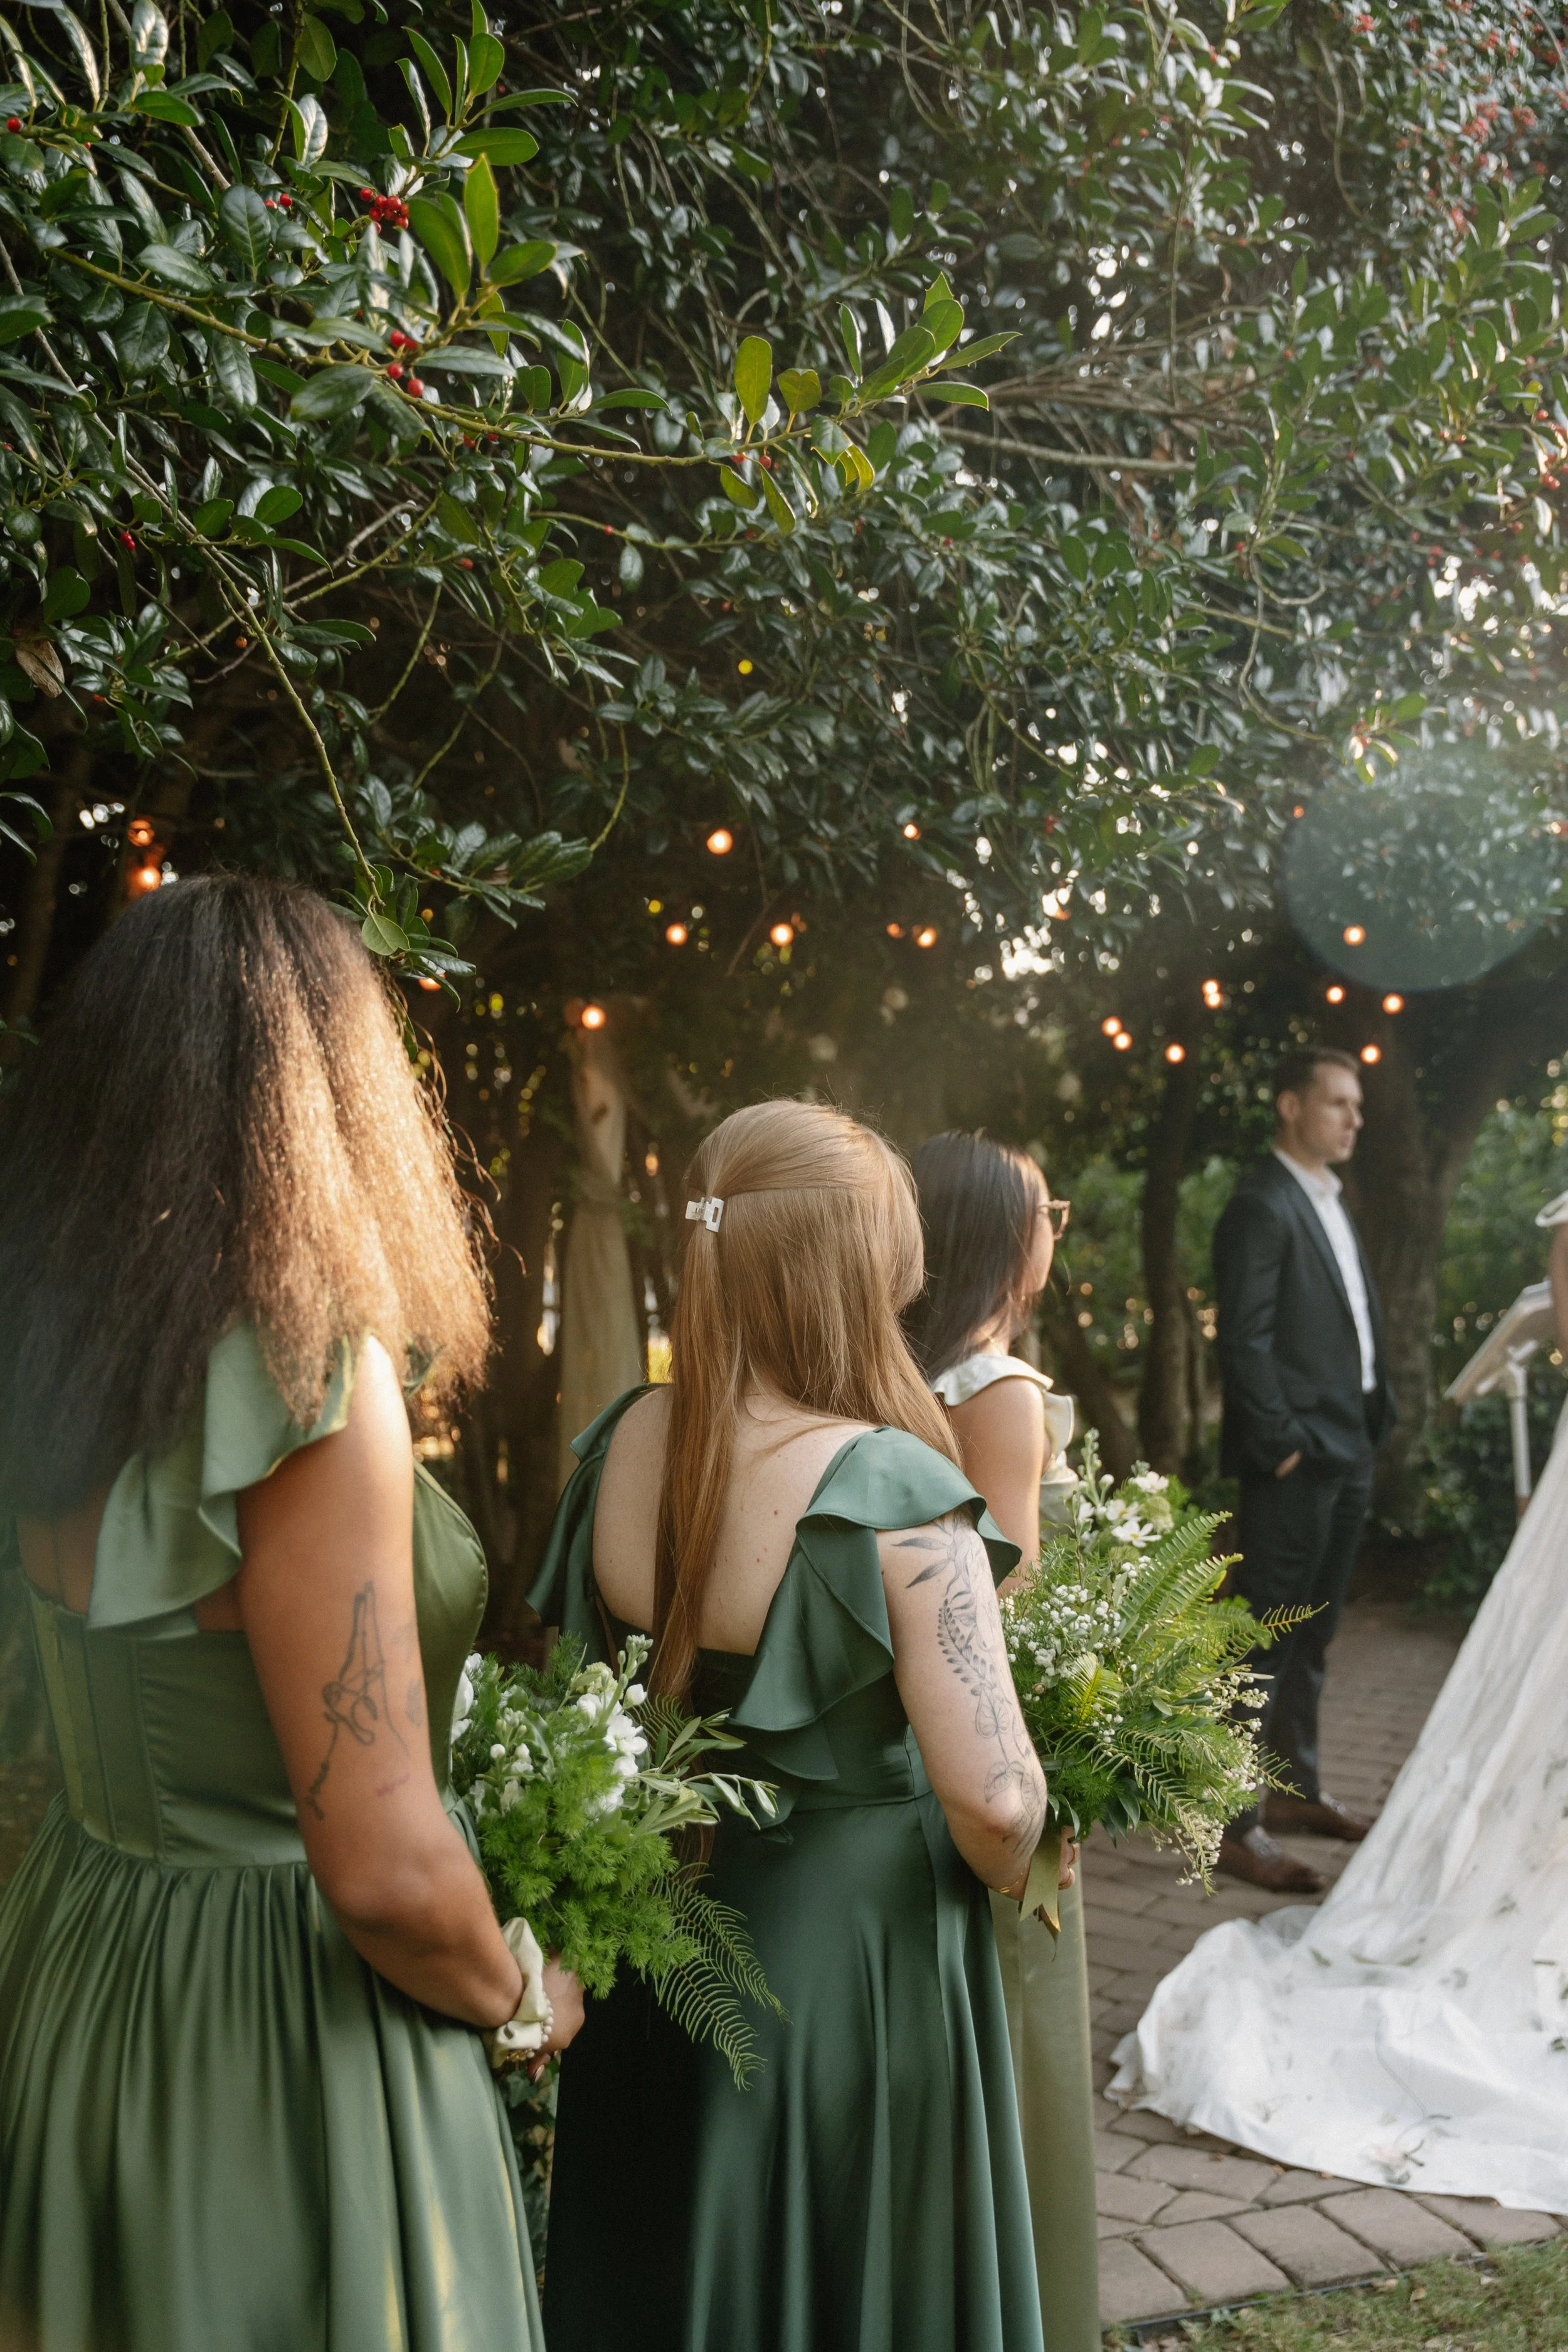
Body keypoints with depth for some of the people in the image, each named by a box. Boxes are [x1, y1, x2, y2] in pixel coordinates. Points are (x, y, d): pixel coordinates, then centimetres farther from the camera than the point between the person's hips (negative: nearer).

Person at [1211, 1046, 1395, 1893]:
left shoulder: (1330, 1203, 17)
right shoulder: (1261, 1204, -12)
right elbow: (1245, 1339, -17)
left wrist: (1374, 1422, 11)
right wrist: (1281, 1444, -18)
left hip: (1347, 1456, 9)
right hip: (1294, 1463, -9)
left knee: (1311, 1636, 18)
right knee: (1262, 1641, -5)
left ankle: (1297, 1789, 31)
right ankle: (1236, 1825, 0)